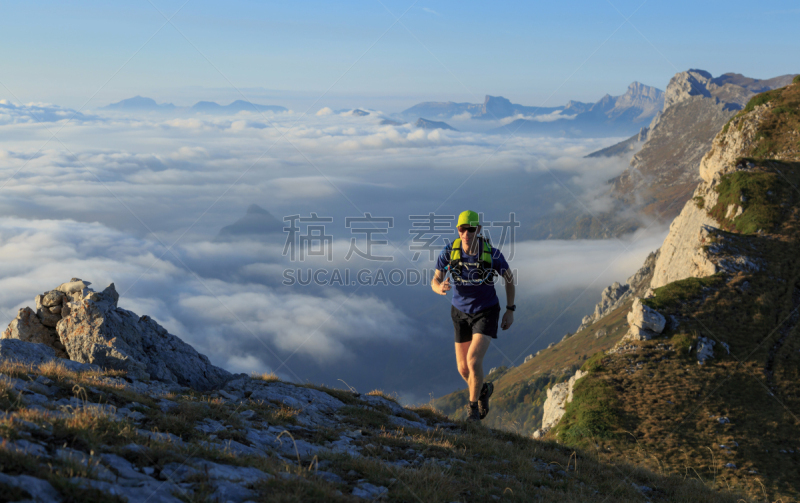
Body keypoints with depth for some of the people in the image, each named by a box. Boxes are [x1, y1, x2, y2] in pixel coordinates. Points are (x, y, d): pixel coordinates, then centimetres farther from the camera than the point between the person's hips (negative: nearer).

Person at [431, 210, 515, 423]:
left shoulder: (492, 253, -21)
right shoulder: (449, 251, -16)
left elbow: (509, 277, -3)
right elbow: (435, 280, -8)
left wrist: (510, 310, 0)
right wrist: (440, 288, -33)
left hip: (486, 311, -3)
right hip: (461, 312, 3)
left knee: (474, 359, -22)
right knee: (463, 368, 9)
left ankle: (473, 406, 2)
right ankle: (483, 390, 43)